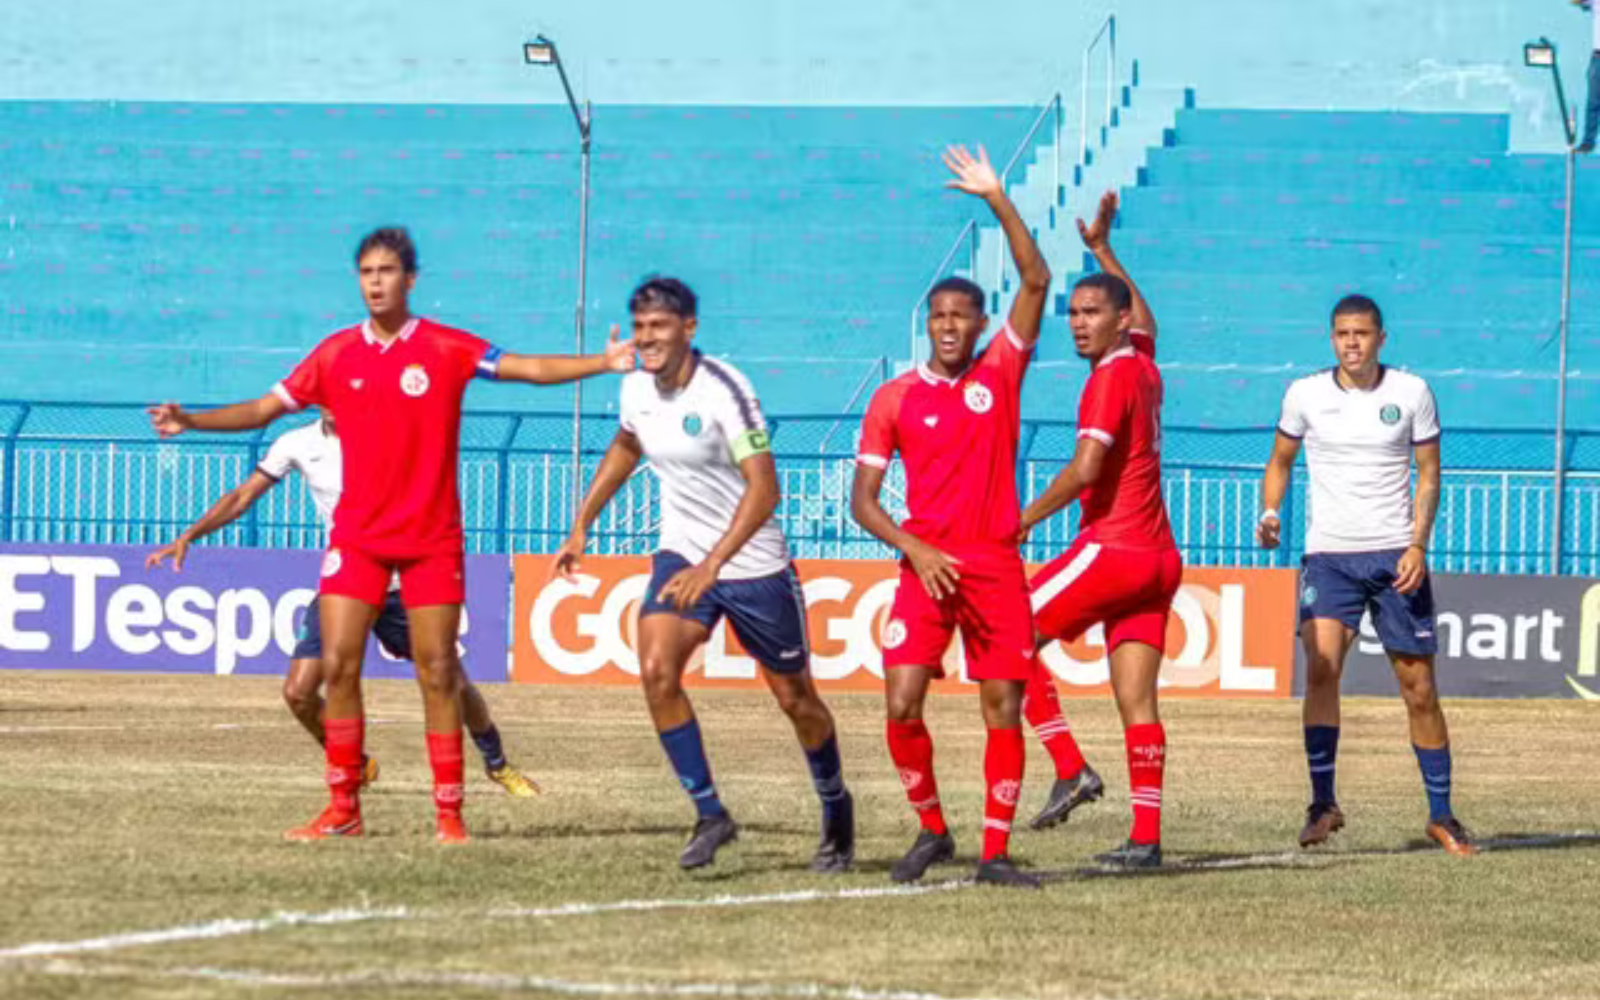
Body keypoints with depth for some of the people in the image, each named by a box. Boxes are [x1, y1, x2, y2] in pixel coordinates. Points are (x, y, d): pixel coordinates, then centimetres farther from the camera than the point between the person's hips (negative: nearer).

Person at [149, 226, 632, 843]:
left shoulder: (446, 349, -3)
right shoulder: (335, 354, 4)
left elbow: (531, 368, -8)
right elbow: (266, 409, 10)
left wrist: (602, 363, -22)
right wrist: (191, 421, -1)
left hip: (432, 538, -2)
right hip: (357, 537, 2)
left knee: (438, 673, -2)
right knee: (338, 666, -4)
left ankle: (449, 812, 5)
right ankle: (343, 810, 5)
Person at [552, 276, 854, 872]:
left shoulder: (723, 391, -23)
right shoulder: (637, 389, -2)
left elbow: (763, 490, -29)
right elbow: (625, 448, 22)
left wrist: (712, 565, -38)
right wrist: (581, 526, 19)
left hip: (753, 561, -5)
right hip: (681, 554, 5)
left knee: (795, 698, 7)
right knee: (656, 671, -19)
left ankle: (836, 812, 33)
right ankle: (710, 815, -9)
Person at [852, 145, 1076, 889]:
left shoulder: (1000, 373, 6)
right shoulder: (896, 399, 4)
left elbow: (1035, 280, -3)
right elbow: (862, 499, 4)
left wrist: (998, 201, -8)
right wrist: (914, 549, -11)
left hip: (996, 566, 1)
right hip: (927, 567, -1)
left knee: (1004, 708, -2)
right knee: (902, 702, -10)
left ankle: (995, 852, 4)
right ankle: (931, 830, 9)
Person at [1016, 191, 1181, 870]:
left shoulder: (1112, 377, -11)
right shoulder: (1143, 364, 13)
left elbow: (1085, 469, -20)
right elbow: (1145, 319, 38)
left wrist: (1023, 522, -12)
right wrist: (1103, 251, 43)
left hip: (1112, 547, -8)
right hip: (1158, 555, 9)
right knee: (1136, 700, 3)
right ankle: (1146, 837, -2)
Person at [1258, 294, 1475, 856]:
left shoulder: (1411, 393, 1)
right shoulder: (1305, 395, 2)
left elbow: (1428, 474, 4)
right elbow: (1281, 461, 15)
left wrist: (1417, 545, -9)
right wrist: (1271, 514, -4)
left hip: (1396, 556, 0)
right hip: (1328, 554, 0)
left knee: (1419, 688, 2)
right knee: (1320, 667, -20)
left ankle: (1441, 815, 13)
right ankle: (1323, 804, -14)